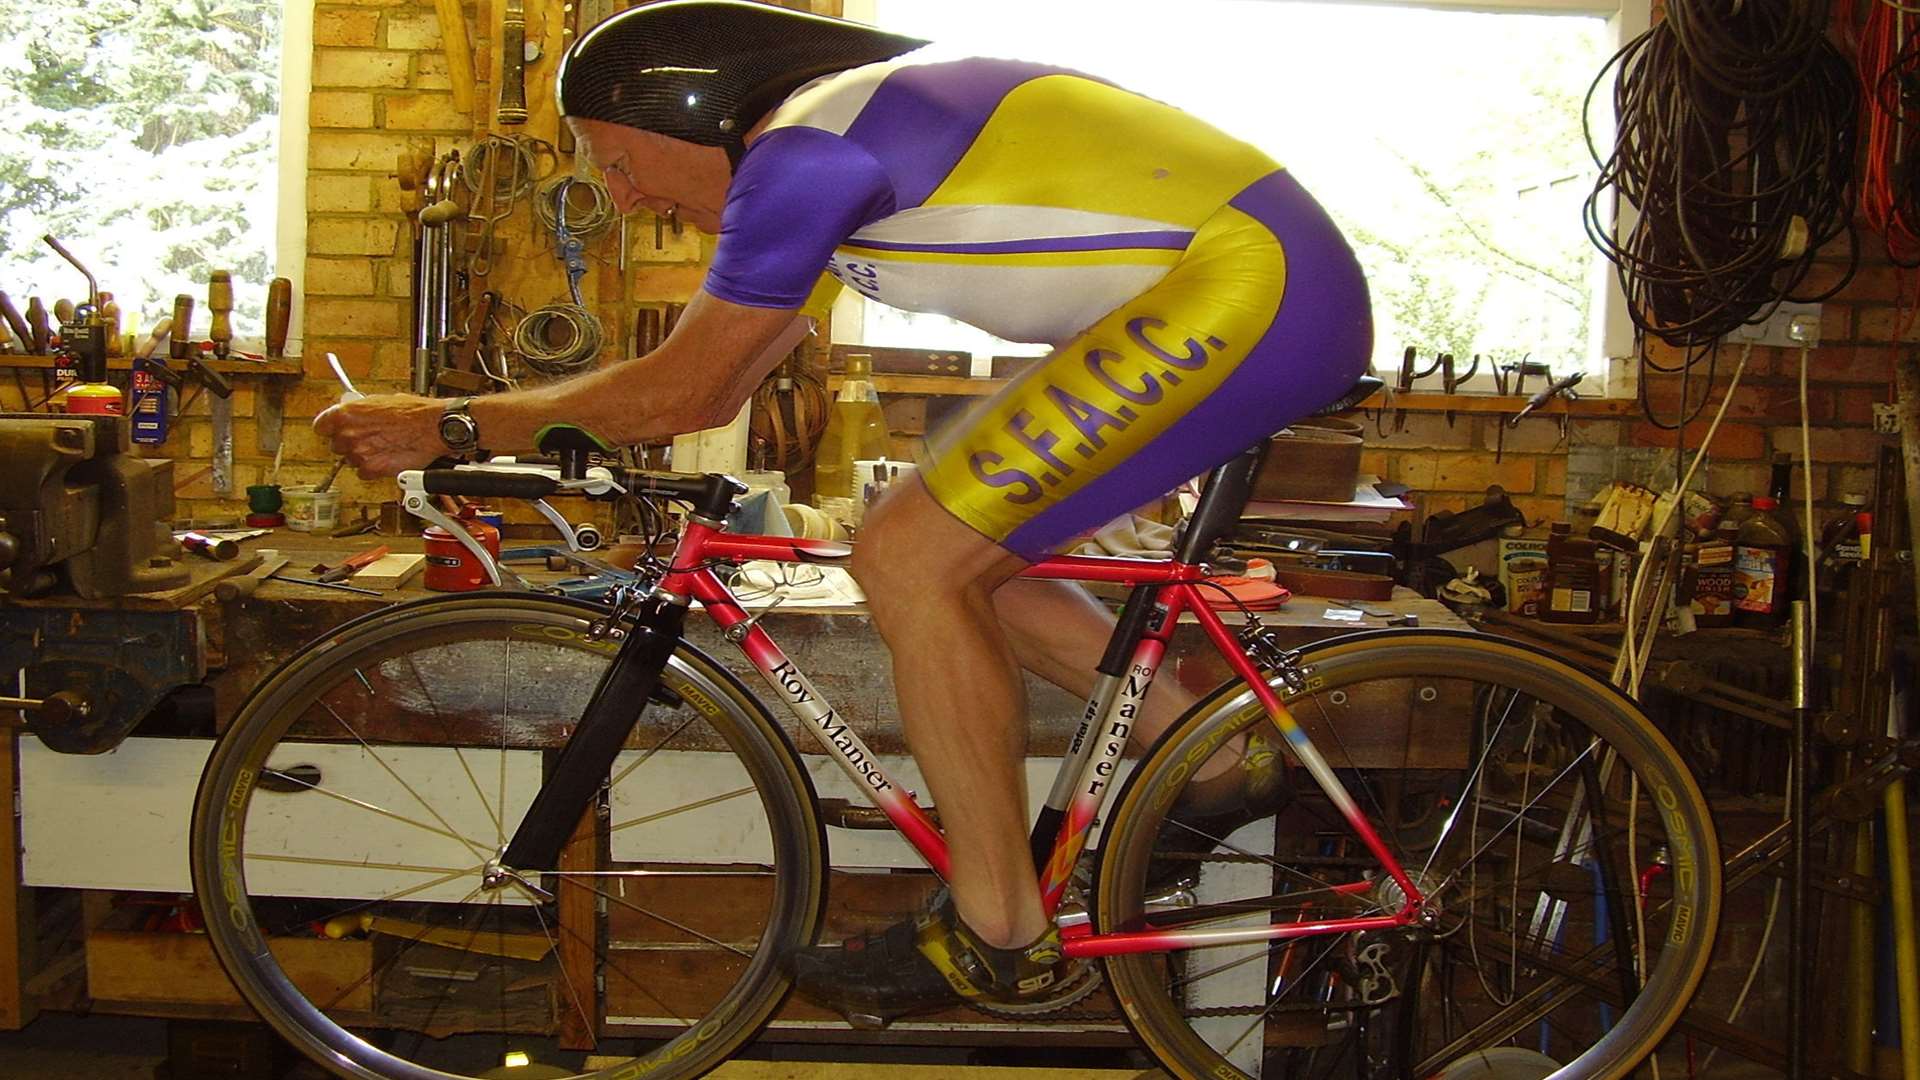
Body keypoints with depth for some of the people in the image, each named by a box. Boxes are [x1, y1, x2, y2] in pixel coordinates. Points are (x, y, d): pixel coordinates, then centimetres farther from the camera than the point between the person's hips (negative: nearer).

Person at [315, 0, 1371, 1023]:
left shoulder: (806, 148, -13)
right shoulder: (842, 120, 17)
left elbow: (682, 394, -12)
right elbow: (710, 385, 21)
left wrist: (449, 425, -2)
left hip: (1244, 283, -10)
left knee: (913, 557, -11)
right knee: (951, 549, 11)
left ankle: (997, 937, 0)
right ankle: (1217, 764, 16)